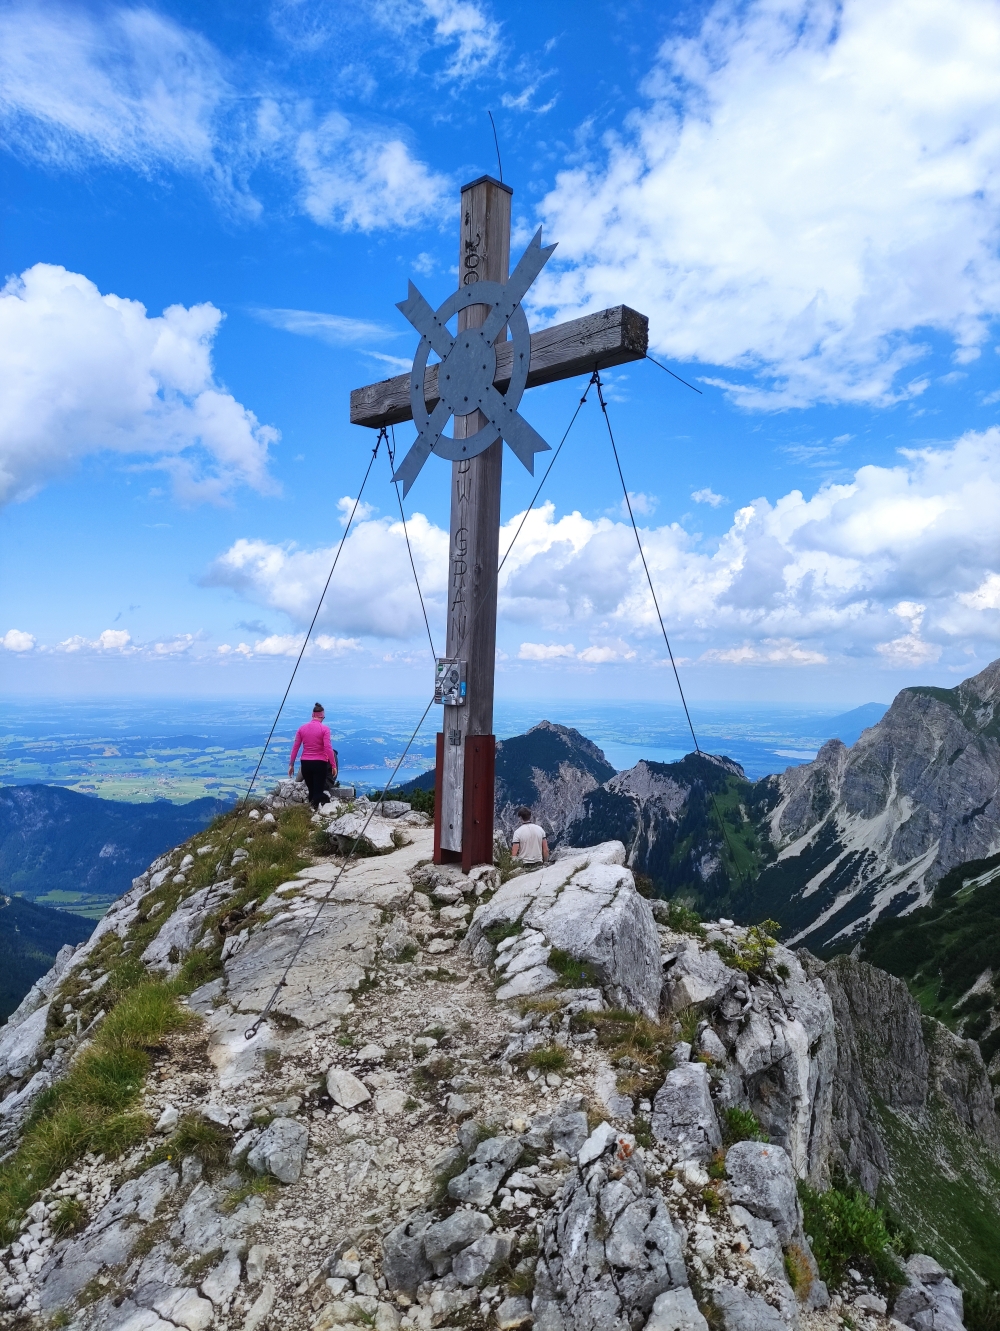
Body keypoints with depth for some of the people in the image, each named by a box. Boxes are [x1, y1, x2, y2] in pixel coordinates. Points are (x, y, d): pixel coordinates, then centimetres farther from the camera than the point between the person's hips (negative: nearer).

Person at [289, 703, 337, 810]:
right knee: (318, 791, -1)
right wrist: (333, 765, -10)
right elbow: (328, 748, -14)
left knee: (311, 790, 17)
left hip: (305, 763, 4)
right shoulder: (324, 729, -7)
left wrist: (291, 764, 10)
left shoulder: (302, 728, 4)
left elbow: (295, 747, 4)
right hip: (320, 763, -4)